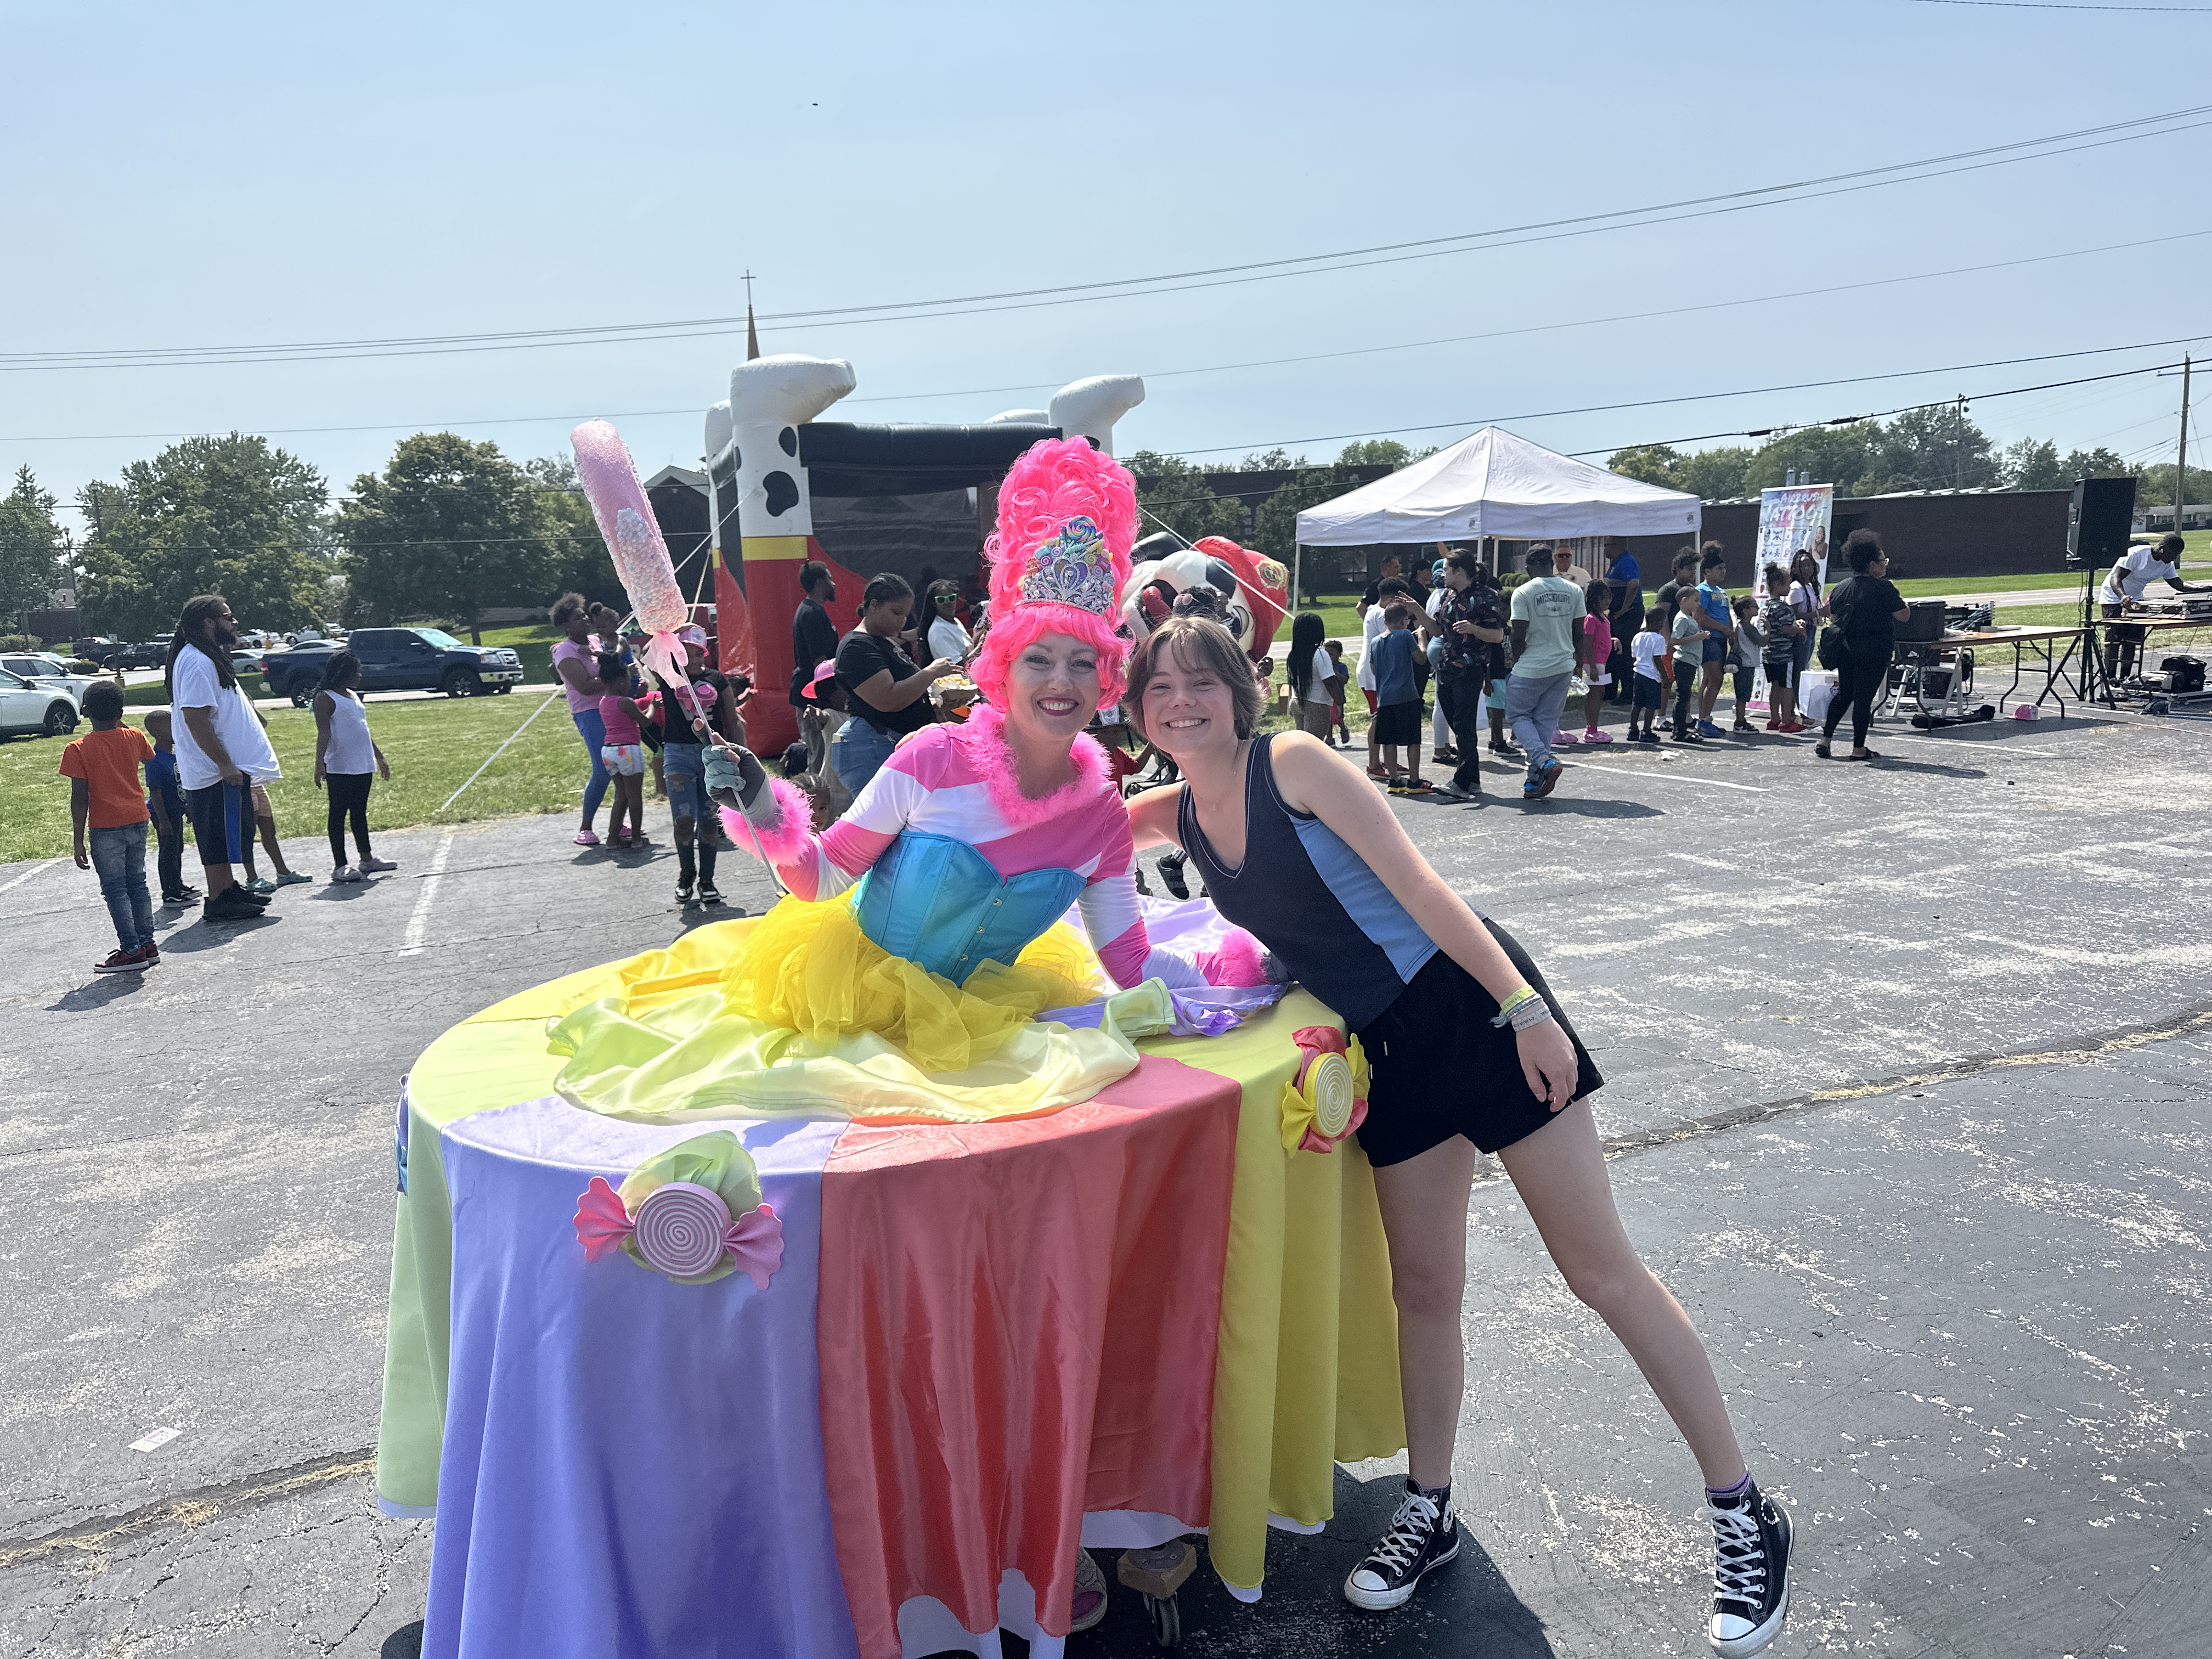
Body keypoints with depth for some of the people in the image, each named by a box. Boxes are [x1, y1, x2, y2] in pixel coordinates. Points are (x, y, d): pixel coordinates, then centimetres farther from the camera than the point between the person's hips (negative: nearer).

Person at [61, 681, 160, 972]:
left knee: (115, 889, 2)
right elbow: (151, 759, 26)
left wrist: (79, 840, -6)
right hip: (138, 821, 5)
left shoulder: (78, 750, -10)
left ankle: (132, 951, 0)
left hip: (105, 829, -4)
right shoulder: (134, 737, 1)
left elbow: (79, 798, -12)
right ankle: (147, 944, 16)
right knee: (137, 885, 14)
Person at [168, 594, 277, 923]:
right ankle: (217, 901, 5)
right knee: (219, 837, -3)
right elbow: (196, 718, -25)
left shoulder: (209, 657, 15)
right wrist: (225, 764, -24)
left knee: (232, 832, 19)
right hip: (215, 772, -11)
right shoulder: (197, 662, -19)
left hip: (225, 768, 11)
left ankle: (229, 889, 29)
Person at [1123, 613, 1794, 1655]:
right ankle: (1427, 1515, 32)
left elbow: (1415, 882, -17)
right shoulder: (1175, 813, 5)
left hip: (1469, 1006, -5)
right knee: (1424, 1286, 13)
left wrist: (1524, 1007, -20)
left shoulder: (1290, 761, -13)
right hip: (1388, 1050, 6)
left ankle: (1746, 1514, 15)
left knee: (1600, 1268, 1)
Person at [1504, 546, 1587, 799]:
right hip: (1563, 667, 5)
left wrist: (1517, 662, 5)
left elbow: (1519, 637, -12)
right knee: (1546, 721, 11)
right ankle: (1534, 783, 10)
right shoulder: (1574, 590, 5)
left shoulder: (1523, 593, -10)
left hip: (1531, 668, -5)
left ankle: (1544, 762, -13)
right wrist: (1579, 661, 21)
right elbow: (1578, 634, 8)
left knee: (1518, 715, 10)